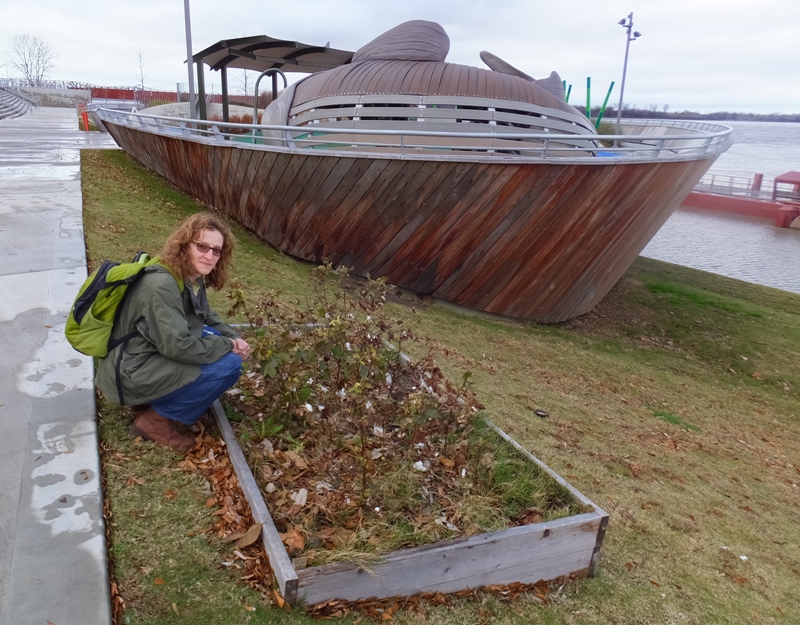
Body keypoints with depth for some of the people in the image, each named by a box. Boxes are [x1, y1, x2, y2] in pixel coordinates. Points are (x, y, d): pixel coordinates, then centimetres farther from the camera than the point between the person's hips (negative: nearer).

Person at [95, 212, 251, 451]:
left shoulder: (192, 276, 1)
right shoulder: (162, 285, -26)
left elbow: (206, 316, 14)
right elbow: (178, 346, -29)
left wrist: (233, 337, -4)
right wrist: (227, 345, -17)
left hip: (153, 355, 10)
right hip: (131, 373, -10)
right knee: (228, 365, -19)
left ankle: (157, 399, 10)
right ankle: (155, 420, -5)